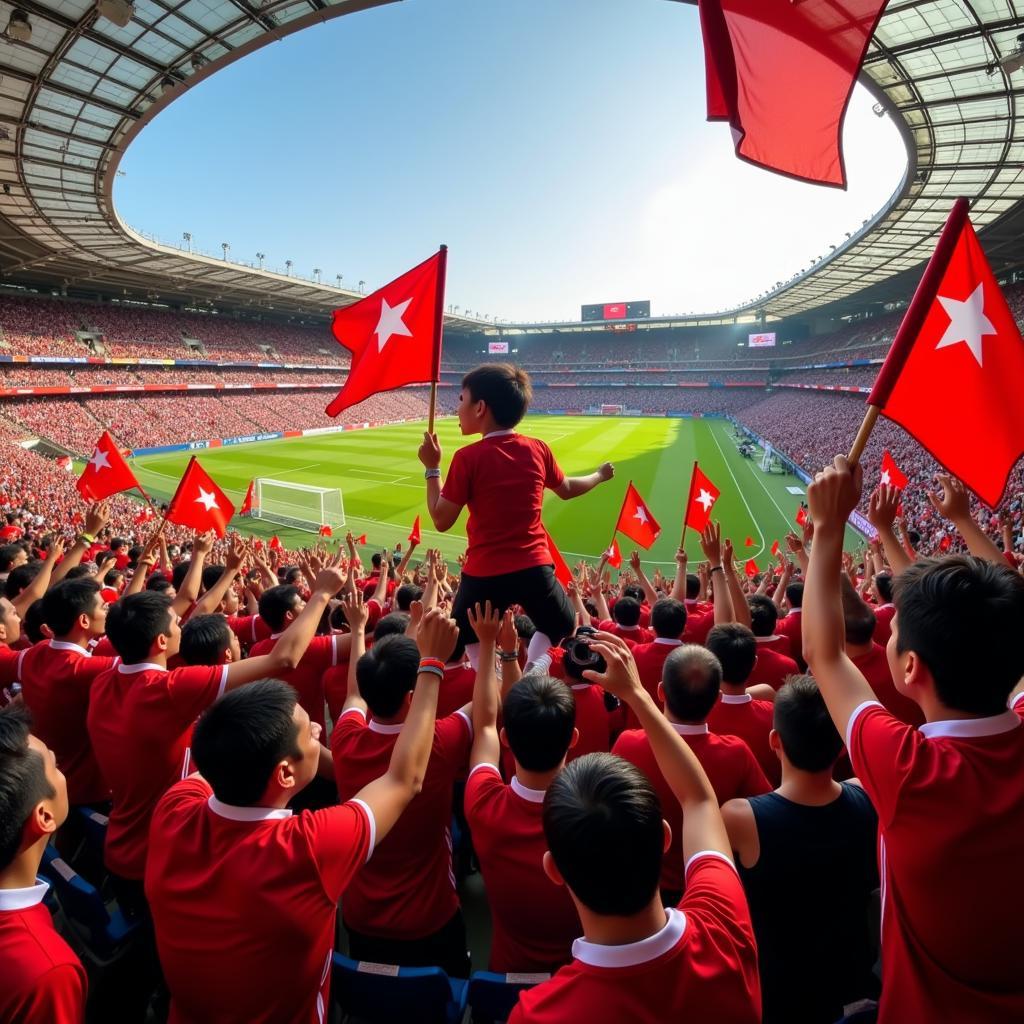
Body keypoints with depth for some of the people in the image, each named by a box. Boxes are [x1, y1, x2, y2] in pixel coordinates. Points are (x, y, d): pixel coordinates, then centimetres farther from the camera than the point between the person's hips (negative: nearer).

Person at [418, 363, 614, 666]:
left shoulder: (468, 457, -12)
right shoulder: (538, 449, 0)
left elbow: (442, 520, -6)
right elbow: (567, 489, 19)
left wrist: (432, 468, 4)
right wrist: (599, 475, 38)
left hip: (484, 574, -3)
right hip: (534, 568, 3)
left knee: (464, 646, 22)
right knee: (563, 629, 30)